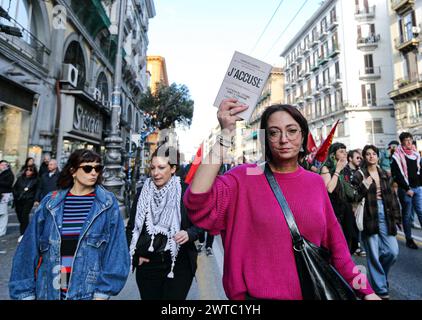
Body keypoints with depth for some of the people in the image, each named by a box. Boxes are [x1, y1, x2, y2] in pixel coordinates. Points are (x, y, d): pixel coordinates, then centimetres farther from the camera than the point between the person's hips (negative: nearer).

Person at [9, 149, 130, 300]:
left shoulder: (108, 203, -8)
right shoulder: (51, 202, -2)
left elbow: (115, 248, -10)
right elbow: (30, 247, 2)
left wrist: (103, 292, -13)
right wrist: (26, 291, 1)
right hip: (49, 290, 2)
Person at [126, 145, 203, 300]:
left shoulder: (185, 191, -9)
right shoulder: (143, 192, 1)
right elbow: (131, 227, 10)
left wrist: (189, 234, -20)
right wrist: (135, 253, 1)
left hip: (179, 265, -3)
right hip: (147, 265, 3)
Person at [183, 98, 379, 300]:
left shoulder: (316, 182, -1)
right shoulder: (245, 177, -14)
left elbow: (334, 241, 6)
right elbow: (197, 203, -30)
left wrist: (364, 289, 3)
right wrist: (226, 135, -32)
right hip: (259, 294, -3)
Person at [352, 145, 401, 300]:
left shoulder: (384, 174, 12)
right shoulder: (359, 175, -4)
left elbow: (392, 196, 13)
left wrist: (396, 216, 8)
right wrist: (364, 186, -22)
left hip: (385, 214, 5)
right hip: (369, 217, -4)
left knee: (393, 252, 3)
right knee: (373, 255, 3)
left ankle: (378, 274, 33)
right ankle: (381, 290, 20)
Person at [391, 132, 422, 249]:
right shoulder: (397, 156, -6)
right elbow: (398, 175, -11)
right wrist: (407, 189, -13)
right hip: (405, 189, -5)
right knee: (407, 214, 4)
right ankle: (409, 239, 15)